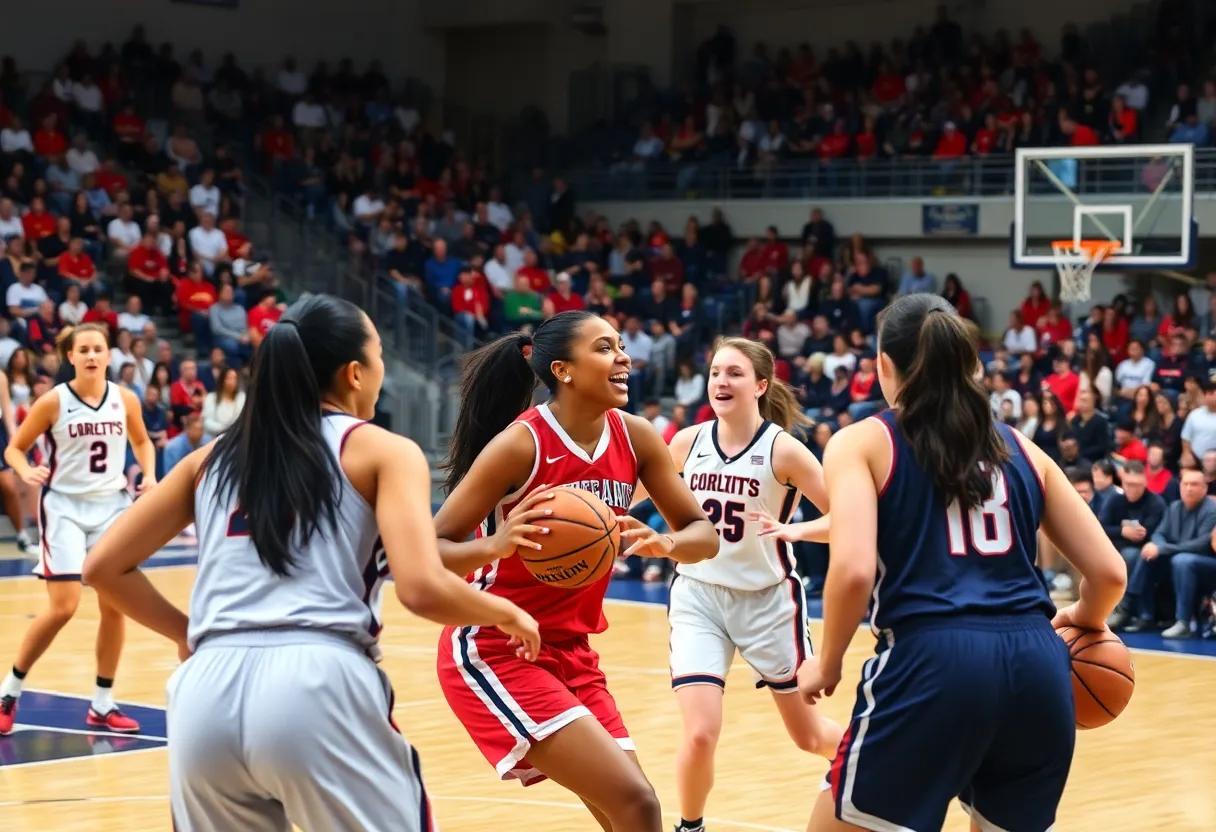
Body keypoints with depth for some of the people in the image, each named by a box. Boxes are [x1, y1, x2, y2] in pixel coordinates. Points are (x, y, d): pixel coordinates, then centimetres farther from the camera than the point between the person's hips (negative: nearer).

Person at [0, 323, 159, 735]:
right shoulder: (54, 401, -9)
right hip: (65, 505, -4)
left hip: (111, 506, 4)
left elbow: (142, 442, 18)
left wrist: (149, 475, 0)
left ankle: (102, 705, 14)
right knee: (63, 607, -12)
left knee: (115, 606, 2)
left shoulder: (126, 400, 0)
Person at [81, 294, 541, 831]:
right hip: (318, 688, -4)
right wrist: (506, 613, 13)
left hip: (207, 695, 4)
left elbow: (103, 567, 20)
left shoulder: (213, 458, 21)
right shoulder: (383, 451, 8)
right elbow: (423, 589, -5)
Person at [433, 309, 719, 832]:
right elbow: (429, 550, -17)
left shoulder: (635, 437, -1)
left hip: (571, 652, 7)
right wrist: (495, 545, -37)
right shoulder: (520, 443, -18)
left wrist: (662, 544, -19)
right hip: (491, 652, -7)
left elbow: (704, 533, 3)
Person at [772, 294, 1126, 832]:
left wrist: (827, 663, 7)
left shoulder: (862, 443, 8)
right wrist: (1083, 624, 38)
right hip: (1037, 665, 5)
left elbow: (853, 569, -8)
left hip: (931, 663, -4)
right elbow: (1108, 571, 17)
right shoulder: (1021, 449, 20)